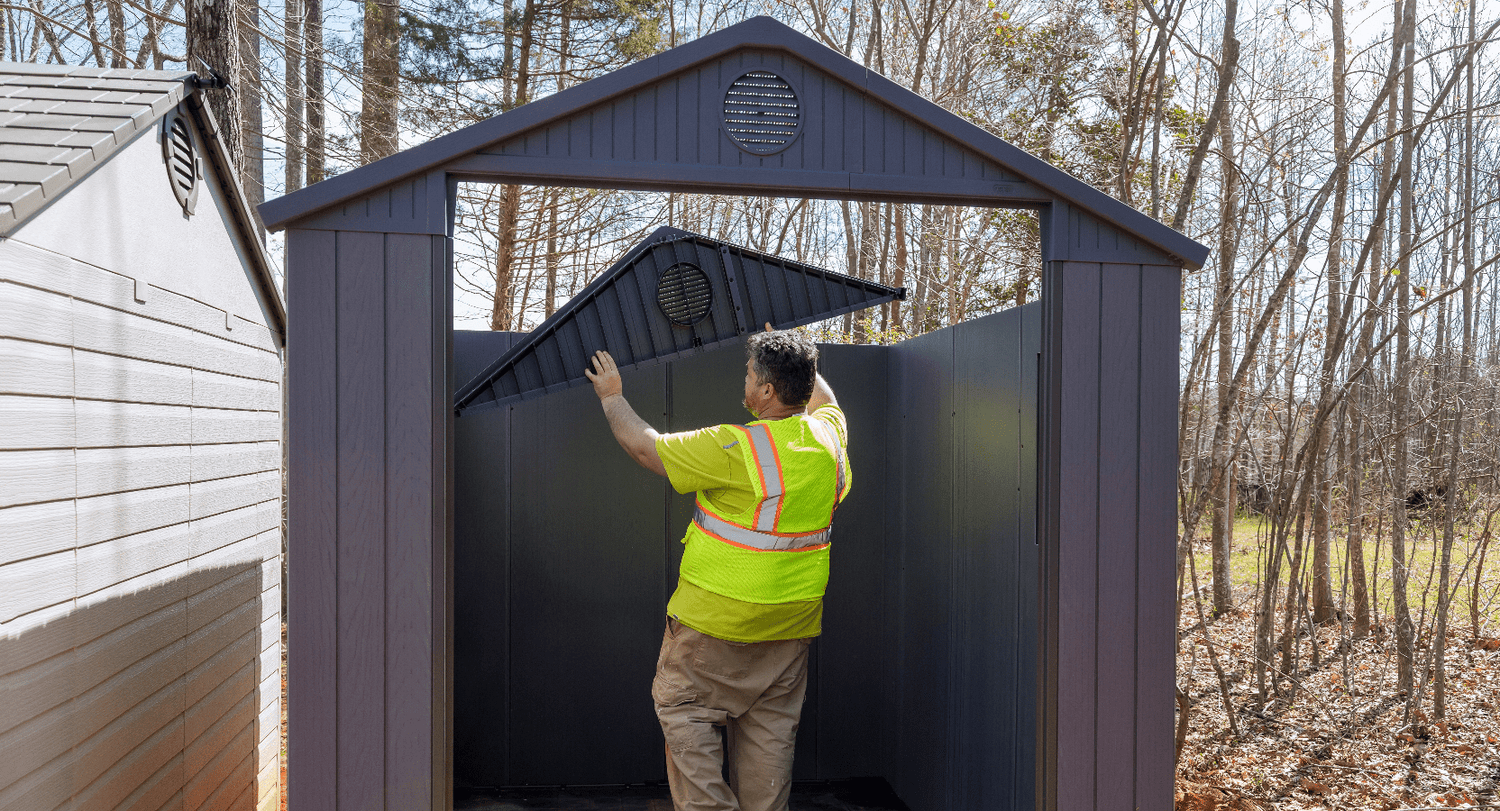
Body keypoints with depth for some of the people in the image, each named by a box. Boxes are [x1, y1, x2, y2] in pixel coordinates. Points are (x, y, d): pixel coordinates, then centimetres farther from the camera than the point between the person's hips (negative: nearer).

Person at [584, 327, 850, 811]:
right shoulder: (828, 433, -2)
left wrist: (612, 398, 7)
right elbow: (823, 398, 25)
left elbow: (643, 445, -9)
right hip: (795, 619, 7)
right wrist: (790, 356, 34)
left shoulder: (734, 449, -21)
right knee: (769, 723, 15)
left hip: (719, 615, -6)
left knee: (683, 707, 11)